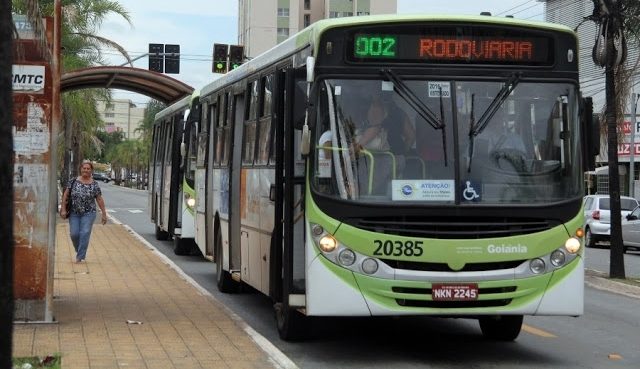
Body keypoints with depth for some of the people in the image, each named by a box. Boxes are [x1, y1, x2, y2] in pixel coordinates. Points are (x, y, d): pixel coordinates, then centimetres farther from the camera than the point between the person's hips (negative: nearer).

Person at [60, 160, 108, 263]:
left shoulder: (94, 184, 0)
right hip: (74, 213, 1)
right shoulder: (73, 181, 1)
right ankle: (79, 250, 25)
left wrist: (104, 214, 3)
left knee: (85, 234, -10)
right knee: (74, 234, -3)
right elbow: (65, 195, 3)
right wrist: (63, 209, -3)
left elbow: (99, 199, 4)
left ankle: (80, 257, -5)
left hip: (88, 213, -1)